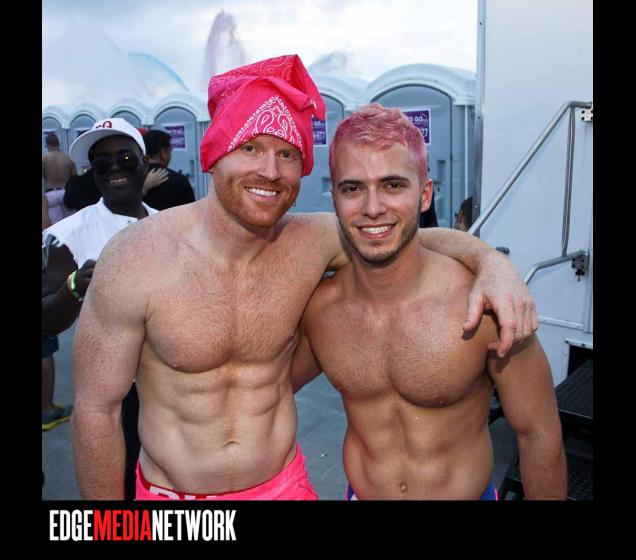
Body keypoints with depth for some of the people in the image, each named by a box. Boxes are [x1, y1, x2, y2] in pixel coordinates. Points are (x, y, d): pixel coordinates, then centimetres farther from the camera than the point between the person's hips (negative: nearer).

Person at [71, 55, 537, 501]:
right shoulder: (136, 259, -22)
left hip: (284, 485, 2)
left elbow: (423, 237, -4)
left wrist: (492, 262, -25)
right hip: (169, 491, -1)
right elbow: (96, 409, -14)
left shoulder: (314, 241, -15)